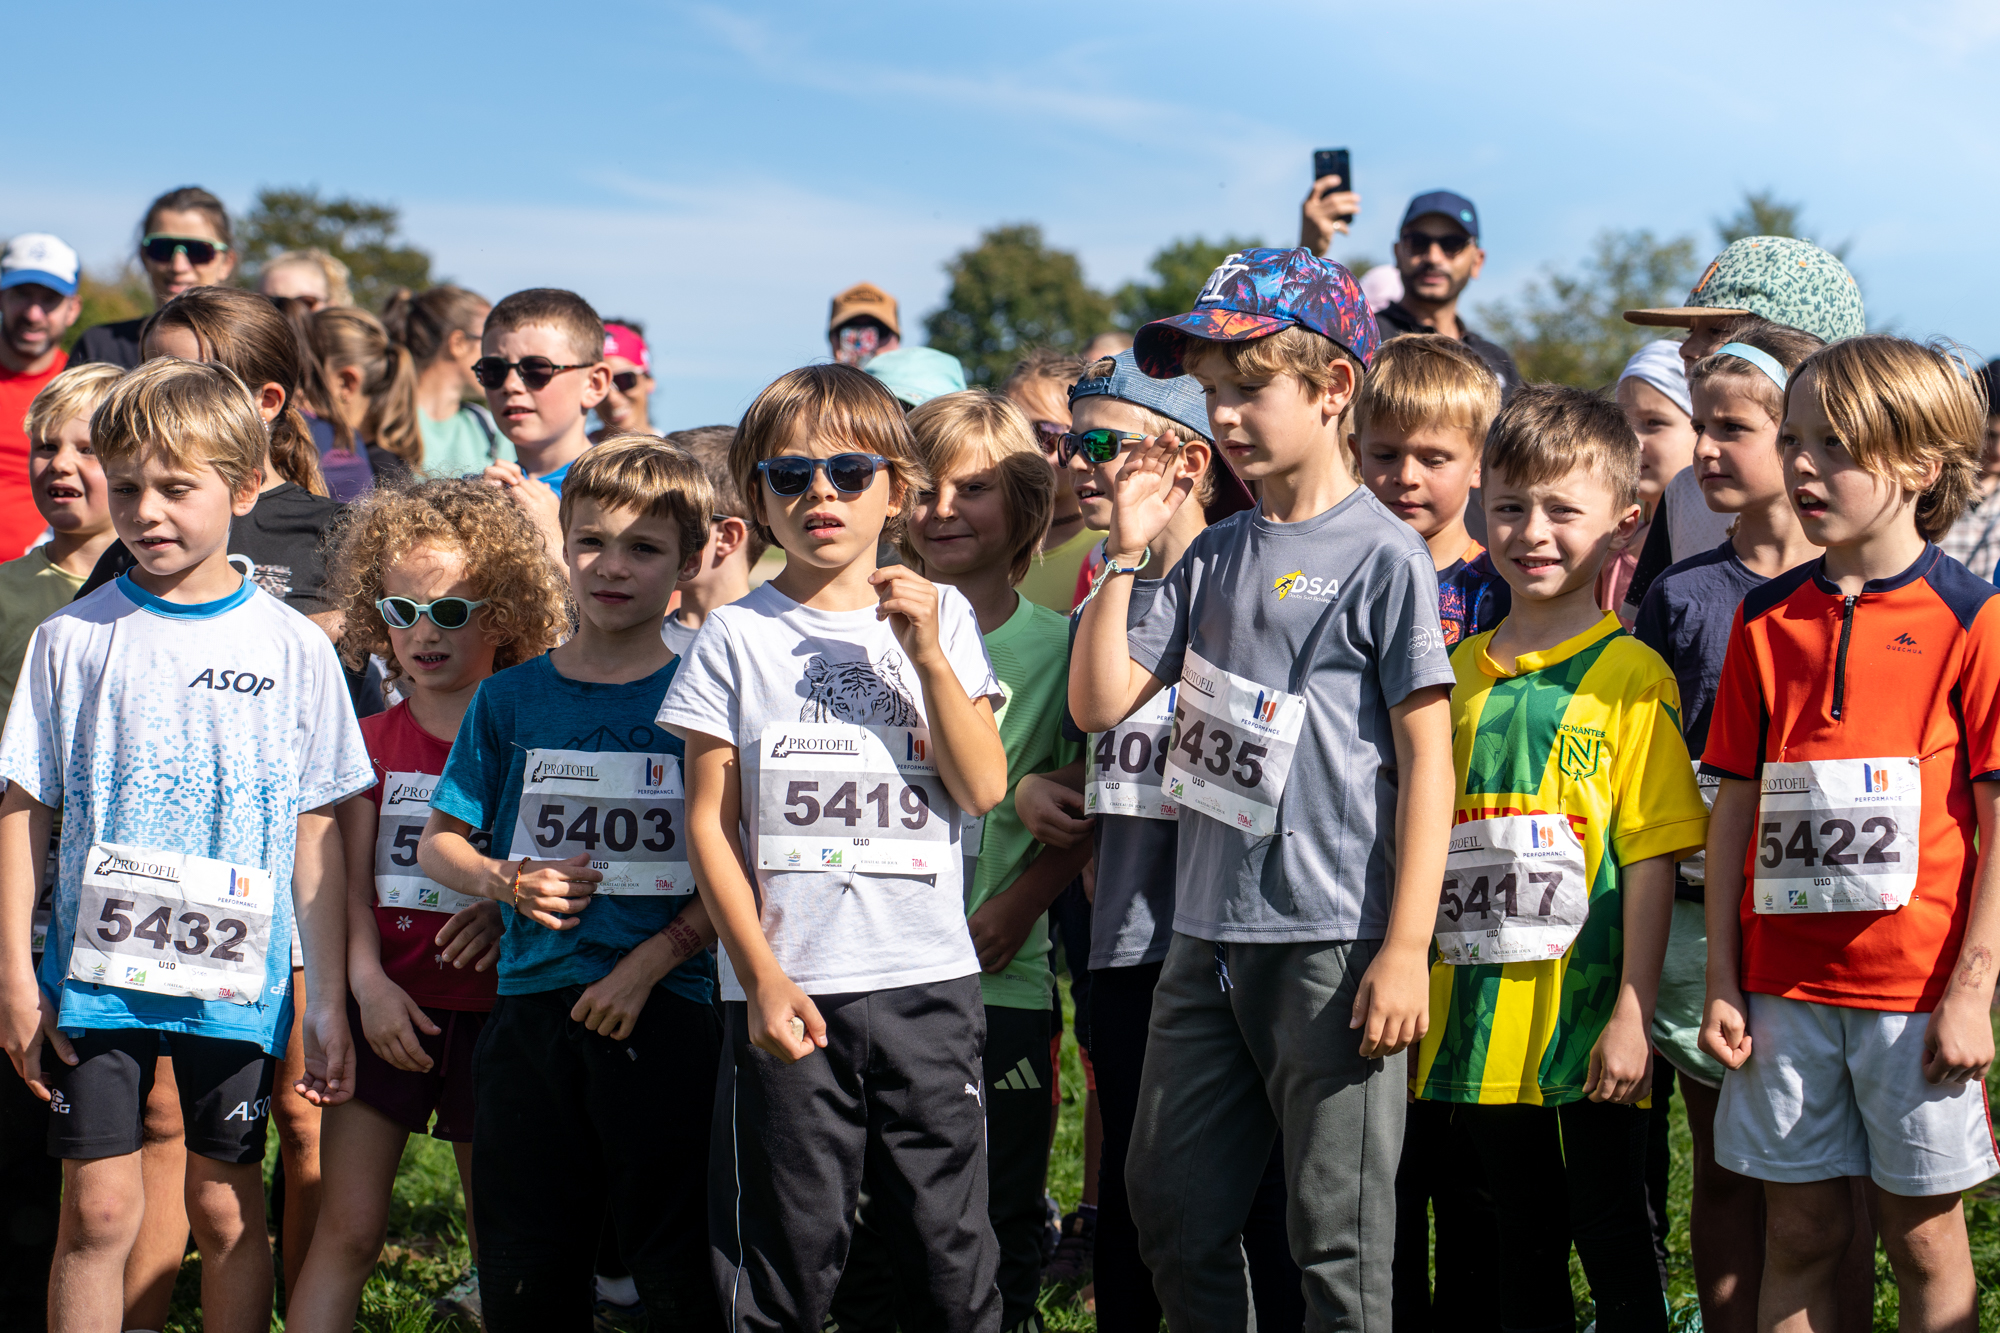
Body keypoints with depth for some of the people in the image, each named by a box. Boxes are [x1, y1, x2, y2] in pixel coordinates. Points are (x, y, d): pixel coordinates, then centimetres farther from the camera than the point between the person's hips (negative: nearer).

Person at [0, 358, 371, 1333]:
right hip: (96, 966, 0)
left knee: (226, 1207, 7)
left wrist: (330, 997, 2)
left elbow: (318, 832, 3)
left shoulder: (292, 648, 0)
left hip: (235, 974, 0)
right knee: (99, 1210, 0)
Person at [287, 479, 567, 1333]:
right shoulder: (370, 738, 8)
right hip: (388, 1006, 2)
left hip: (492, 1003, -1)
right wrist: (367, 982, -10)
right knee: (344, 1232, -1)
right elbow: (352, 879, 4)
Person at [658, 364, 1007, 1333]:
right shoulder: (737, 637, 4)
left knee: (949, 1247, 4)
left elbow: (983, 790, -1)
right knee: (786, 1251, 1)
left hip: (928, 977, 1)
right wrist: (762, 977, -7)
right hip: (788, 989, -1)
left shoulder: (938, 616, 8)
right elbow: (710, 823, 1)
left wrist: (926, 653, -10)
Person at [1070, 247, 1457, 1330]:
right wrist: (1125, 553, 0)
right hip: (1206, 939, 7)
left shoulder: (1381, 555, -7)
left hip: (1330, 943, -6)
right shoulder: (1214, 558, 11)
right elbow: (1100, 703, 9)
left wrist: (1406, 949, -14)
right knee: (1174, 1217, 13)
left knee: (1338, 1241, 0)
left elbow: (1426, 758, -9)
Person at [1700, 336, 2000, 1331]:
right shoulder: (1766, 617, 7)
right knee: (1797, 1238, 9)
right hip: (1784, 986, 4)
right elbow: (1734, 805, 9)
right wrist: (1722, 983, 5)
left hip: (1918, 991, -3)